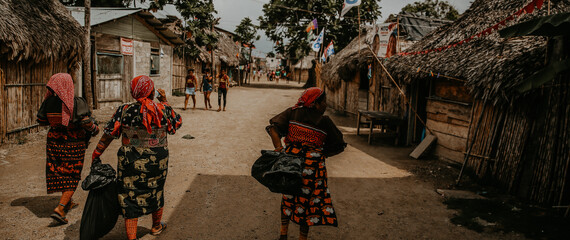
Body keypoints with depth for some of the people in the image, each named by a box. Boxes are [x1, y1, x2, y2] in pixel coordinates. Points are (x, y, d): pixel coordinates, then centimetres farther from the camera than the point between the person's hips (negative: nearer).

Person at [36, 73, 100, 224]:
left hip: (54, 142, 5)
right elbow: (86, 122, -23)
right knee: (72, 177, 8)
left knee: (60, 173, 20)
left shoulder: (49, 102, -5)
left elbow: (41, 120, 6)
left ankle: (67, 203, 36)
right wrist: (94, 129, -3)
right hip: (74, 144, -4)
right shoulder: (77, 103, -18)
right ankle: (60, 209, -3)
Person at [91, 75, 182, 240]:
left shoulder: (124, 111, -10)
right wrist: (164, 102, 14)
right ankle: (156, 226, 44)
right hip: (157, 163, 2)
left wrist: (96, 153, 6)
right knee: (156, 192, 23)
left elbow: (108, 135, -7)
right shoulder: (163, 109, -10)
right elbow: (177, 123, 9)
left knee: (130, 198, 8)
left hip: (130, 163, -1)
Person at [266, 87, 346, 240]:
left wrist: (278, 147, -18)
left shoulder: (293, 113, 3)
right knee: (308, 200, 13)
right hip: (313, 165, -3)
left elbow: (273, 127, -9)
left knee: (288, 195, 22)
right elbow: (339, 147, 4)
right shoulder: (325, 122, -4)